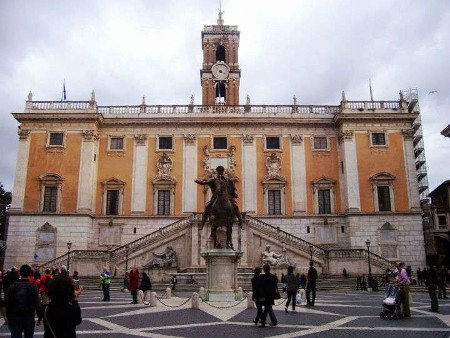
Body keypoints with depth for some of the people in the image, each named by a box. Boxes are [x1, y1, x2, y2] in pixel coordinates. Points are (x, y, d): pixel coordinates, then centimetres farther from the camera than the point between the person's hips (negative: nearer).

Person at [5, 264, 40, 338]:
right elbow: (36, 303, -11)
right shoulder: (33, 287, -10)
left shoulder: (12, 286, -3)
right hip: (29, 317, -1)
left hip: (15, 318, 1)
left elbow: (7, 303, 1)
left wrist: (8, 316, 12)